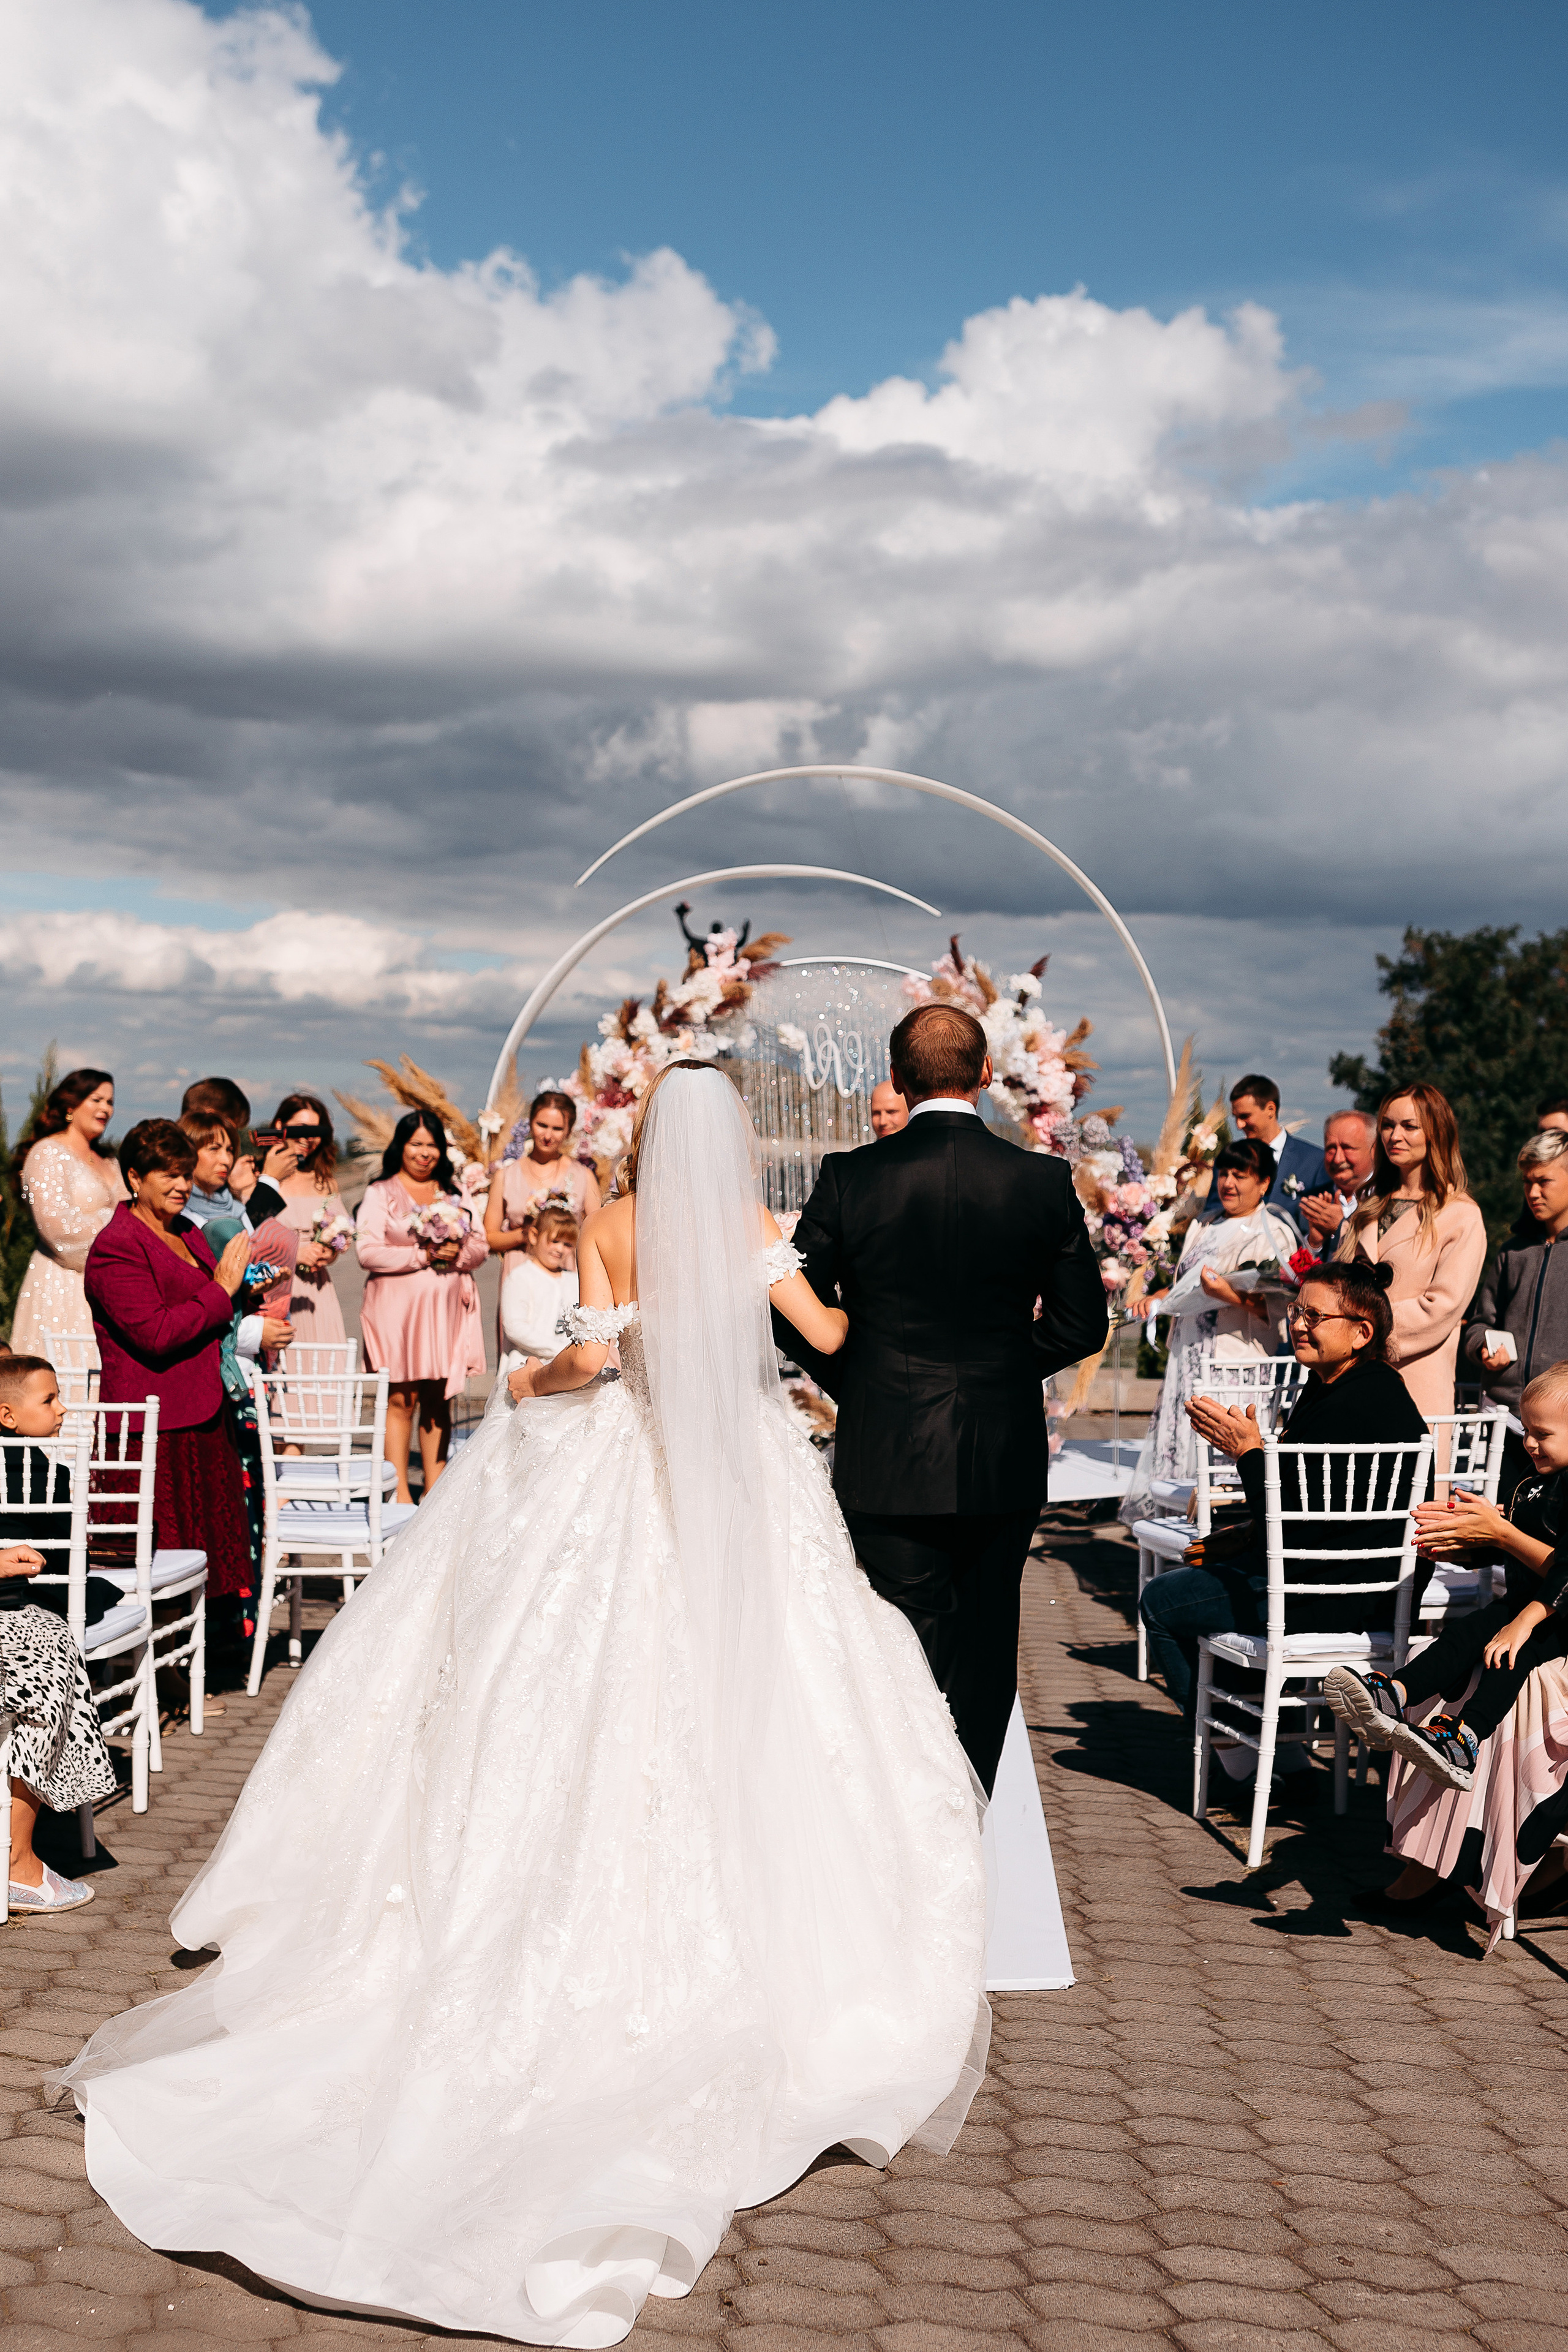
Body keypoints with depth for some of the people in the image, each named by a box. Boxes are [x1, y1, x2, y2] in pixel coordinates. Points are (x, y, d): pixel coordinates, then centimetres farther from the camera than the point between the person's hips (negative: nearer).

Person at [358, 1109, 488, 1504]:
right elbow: (368, 1252, -10)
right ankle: (400, 1493, -1)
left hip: (447, 1309, 4)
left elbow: (480, 1247, 12)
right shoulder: (380, 1194, 2)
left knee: (439, 1400, 6)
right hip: (398, 1309, -4)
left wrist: (457, 1254, -10)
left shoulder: (454, 1192, 15)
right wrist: (423, 1255, -15)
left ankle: (435, 1489, 12)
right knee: (401, 1400, -5)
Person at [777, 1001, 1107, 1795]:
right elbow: (1081, 1325, 1)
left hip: (887, 1461, -2)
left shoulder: (850, 1177, -9)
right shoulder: (1044, 1180, -4)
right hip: (1006, 1462, 2)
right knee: (985, 1654, 16)